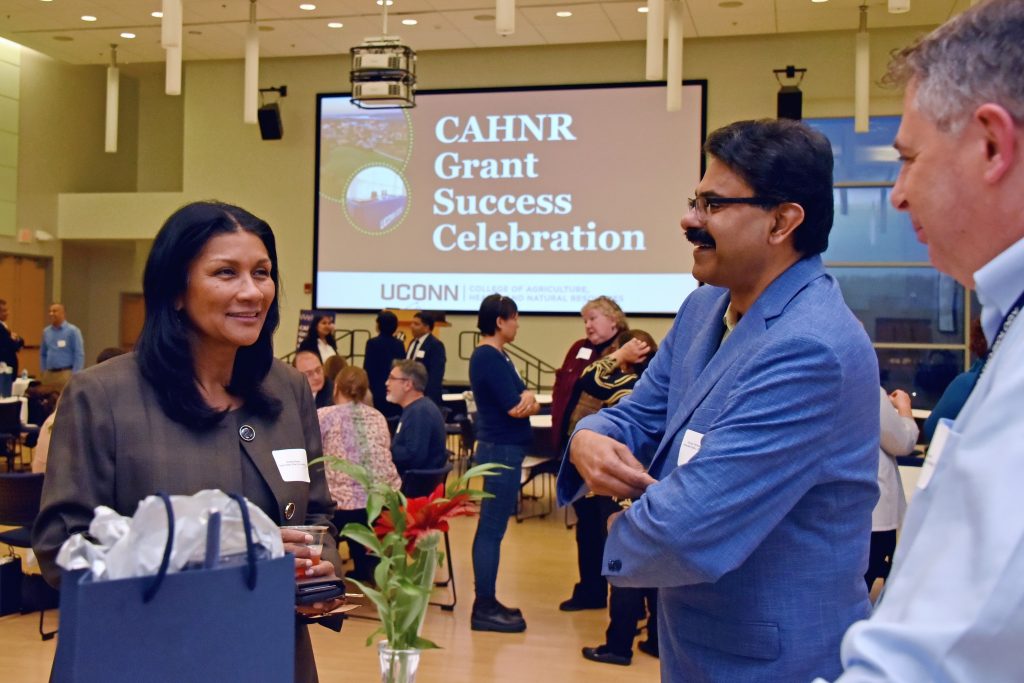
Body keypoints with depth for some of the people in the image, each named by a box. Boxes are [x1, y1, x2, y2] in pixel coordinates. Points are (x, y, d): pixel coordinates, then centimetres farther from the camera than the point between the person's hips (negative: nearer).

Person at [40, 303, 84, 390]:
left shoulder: (73, 331, -6)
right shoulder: (46, 331, 11)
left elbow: (79, 355, -9)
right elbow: (43, 354, 20)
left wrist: (75, 376, -13)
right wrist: (43, 371, 13)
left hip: (65, 374, -6)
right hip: (49, 374, 6)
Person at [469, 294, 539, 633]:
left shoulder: (496, 356, 14)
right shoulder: (489, 358, -16)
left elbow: (519, 404, 11)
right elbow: (515, 409, -21)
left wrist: (527, 397, -11)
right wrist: (528, 400, 0)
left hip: (503, 449, 10)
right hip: (502, 450, -10)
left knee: (491, 528, 14)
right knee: (492, 529, -5)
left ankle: (488, 602, 22)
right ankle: (484, 609, 1)